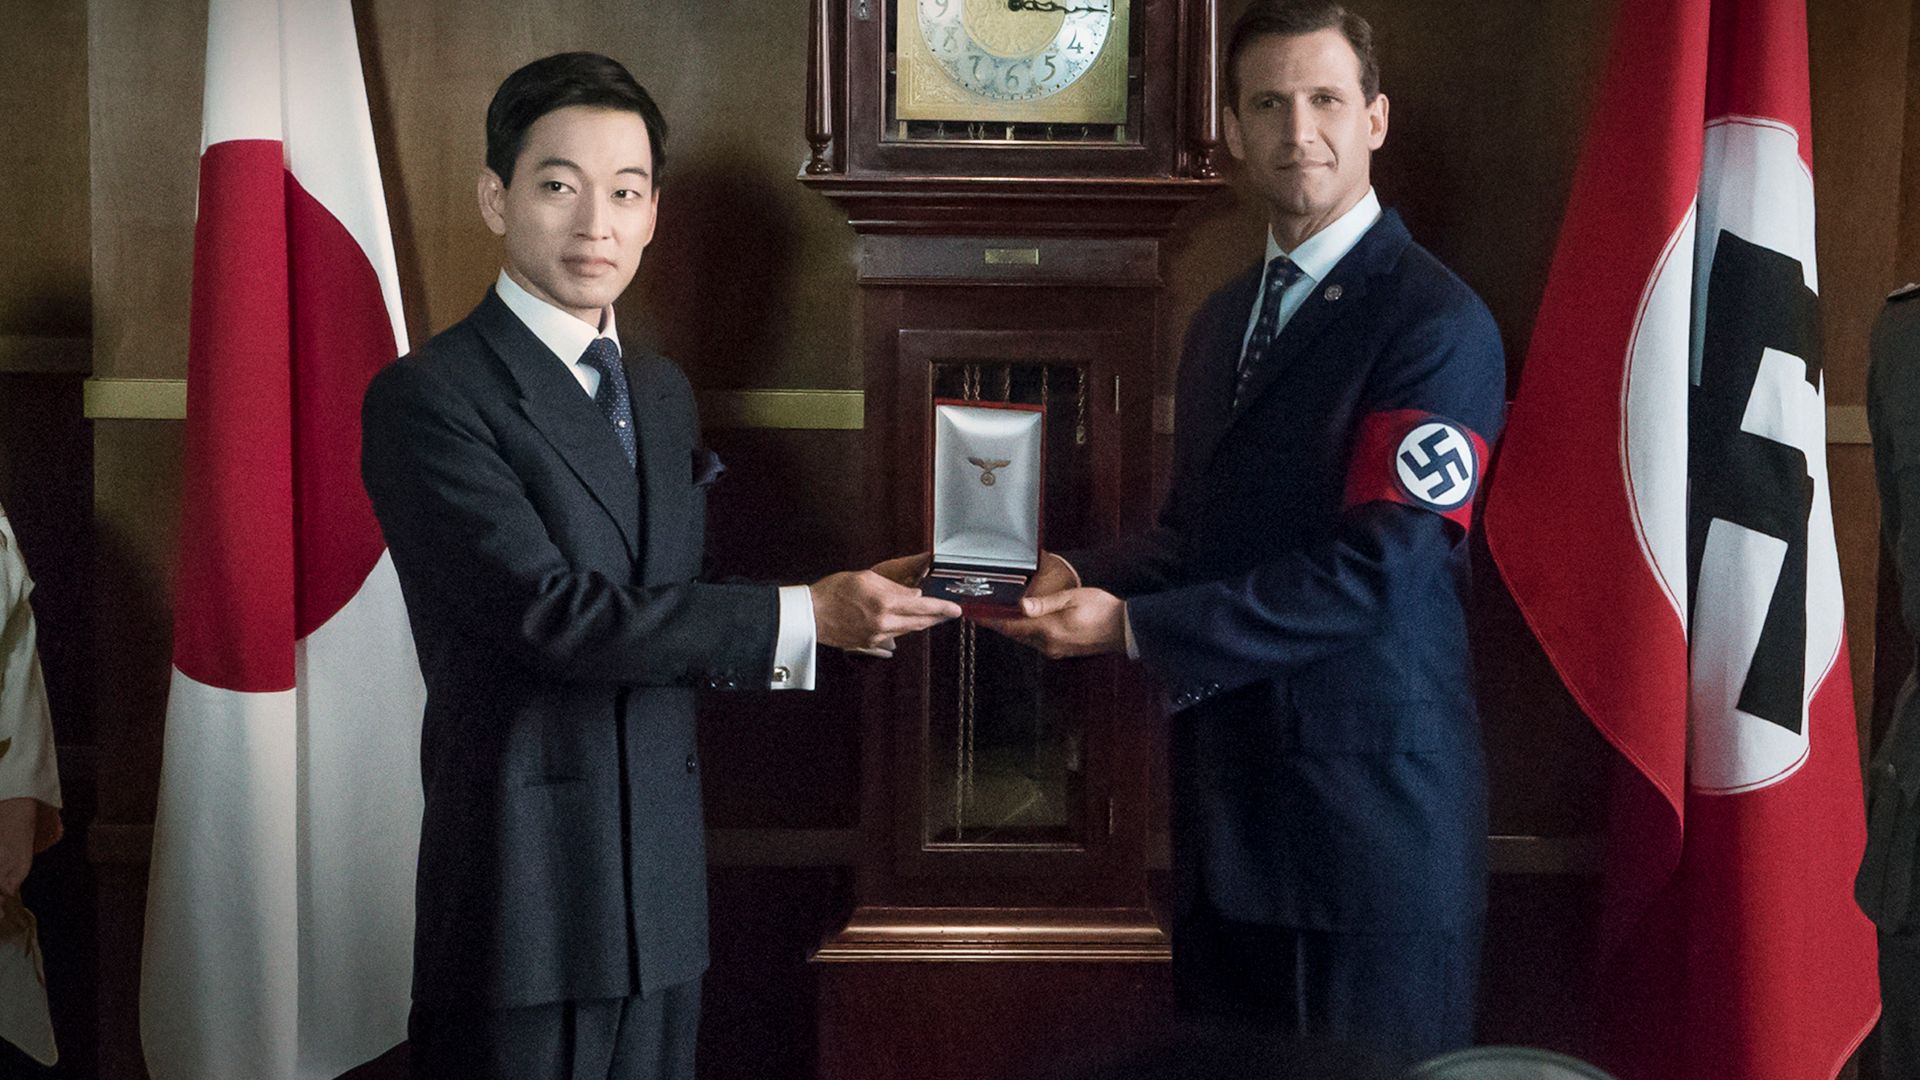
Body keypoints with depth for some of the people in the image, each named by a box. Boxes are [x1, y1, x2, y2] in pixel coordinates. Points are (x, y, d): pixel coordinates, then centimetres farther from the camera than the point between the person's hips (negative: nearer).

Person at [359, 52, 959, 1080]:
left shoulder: (663, 391, 14)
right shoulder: (426, 396, -11)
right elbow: (549, 611, -20)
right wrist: (804, 616, -21)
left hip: (662, 882, 7)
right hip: (523, 894, -7)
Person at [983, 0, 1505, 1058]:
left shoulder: (1436, 323, -12)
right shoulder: (1222, 317, 15)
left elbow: (1376, 568, -20)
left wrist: (1131, 626, -20)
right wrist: (1077, 573, -2)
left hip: (1368, 802, -7)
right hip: (1226, 793, 8)